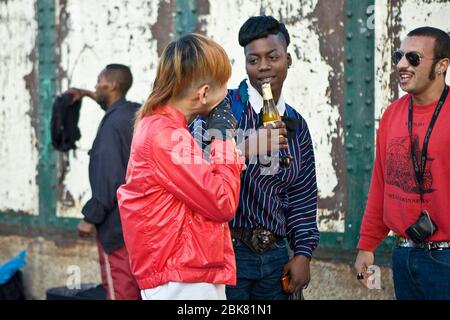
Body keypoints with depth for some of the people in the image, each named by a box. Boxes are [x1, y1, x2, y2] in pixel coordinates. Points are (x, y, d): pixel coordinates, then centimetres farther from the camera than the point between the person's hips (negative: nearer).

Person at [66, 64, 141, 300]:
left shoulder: (112, 124, -17)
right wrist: (89, 95, 42)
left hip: (117, 223, -9)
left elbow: (108, 177, -21)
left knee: (119, 292, -5)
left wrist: (91, 217, -16)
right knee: (137, 289, 13)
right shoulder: (136, 113, 8)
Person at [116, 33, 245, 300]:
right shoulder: (166, 136, -17)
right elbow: (223, 203, -15)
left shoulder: (159, 128, 13)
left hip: (188, 275, 10)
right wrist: (223, 137, -6)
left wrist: (219, 132, 4)